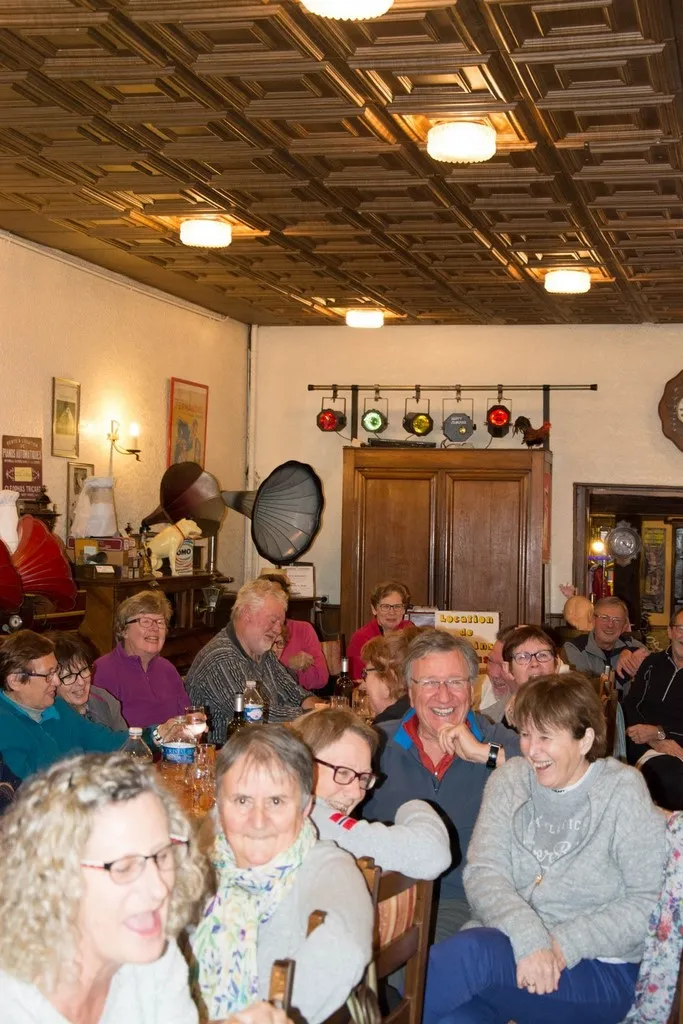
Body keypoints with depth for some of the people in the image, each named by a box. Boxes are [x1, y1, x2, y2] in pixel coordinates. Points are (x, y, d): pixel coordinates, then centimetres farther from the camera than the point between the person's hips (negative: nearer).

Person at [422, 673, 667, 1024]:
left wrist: (566, 944, -16)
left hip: (600, 971, -2)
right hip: (507, 944, 2)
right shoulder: (510, 780, 7)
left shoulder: (623, 793, -3)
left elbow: (651, 902, -7)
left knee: (469, 952, -30)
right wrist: (528, 937, -21)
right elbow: (483, 872, -3)